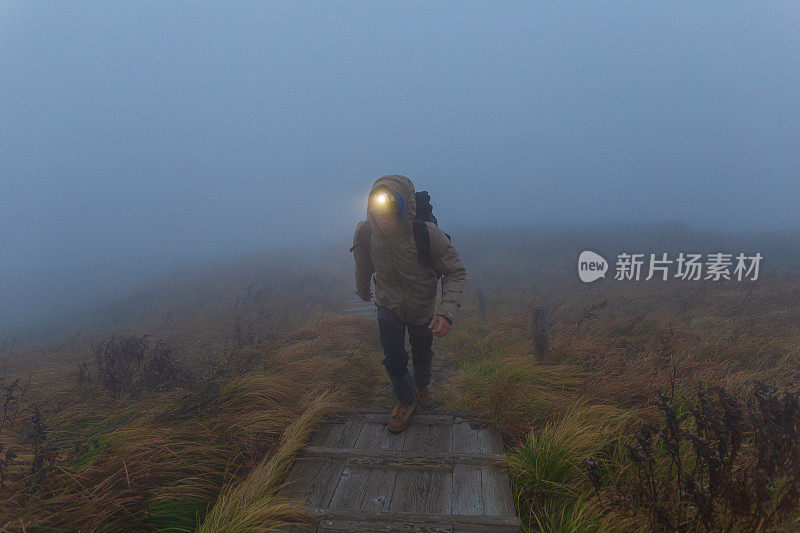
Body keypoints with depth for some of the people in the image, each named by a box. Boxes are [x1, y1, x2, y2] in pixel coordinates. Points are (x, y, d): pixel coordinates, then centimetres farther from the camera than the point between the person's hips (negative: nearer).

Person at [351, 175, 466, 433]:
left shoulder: (429, 235, -34)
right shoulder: (365, 232, -24)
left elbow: (456, 273, -23)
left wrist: (447, 312, -38)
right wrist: (362, 290, 19)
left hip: (422, 307, -1)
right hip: (388, 306, 1)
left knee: (422, 354, 20)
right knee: (394, 361, 2)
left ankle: (422, 385, 55)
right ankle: (406, 400, 34)